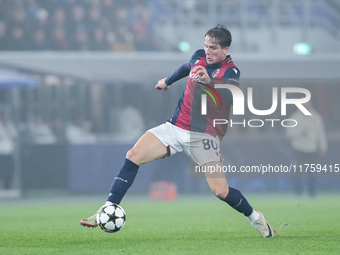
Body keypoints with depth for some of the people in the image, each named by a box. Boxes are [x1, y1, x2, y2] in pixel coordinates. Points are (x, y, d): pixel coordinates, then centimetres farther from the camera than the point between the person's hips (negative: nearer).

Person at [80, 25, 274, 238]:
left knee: (221, 191, -14)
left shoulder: (230, 72, -10)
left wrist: (209, 81, -50)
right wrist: (168, 81, 50)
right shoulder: (199, 58, 8)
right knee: (133, 156, -14)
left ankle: (254, 217, 15)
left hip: (203, 135, -5)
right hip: (175, 127, 5)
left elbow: (233, 95, -32)